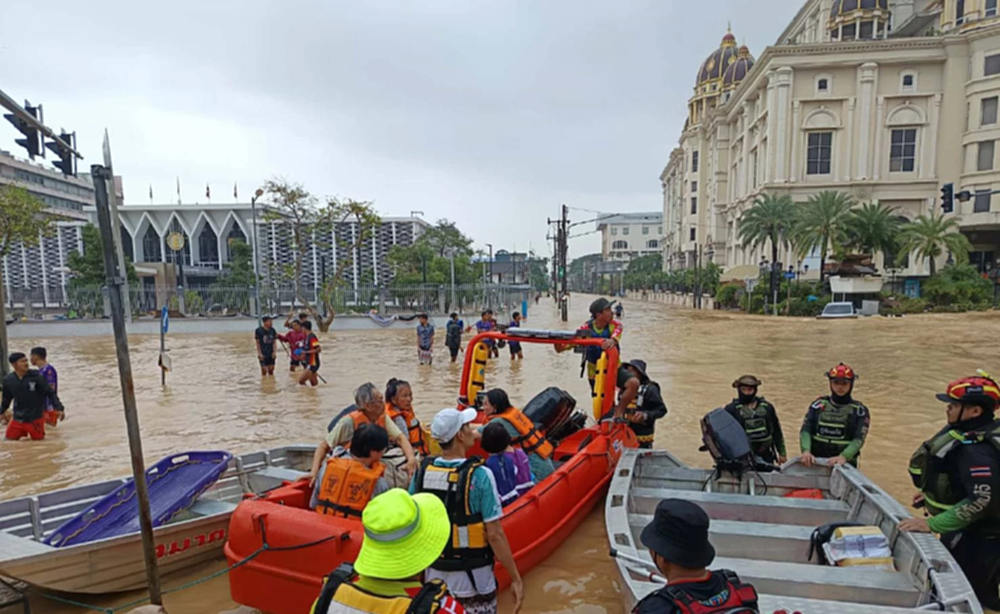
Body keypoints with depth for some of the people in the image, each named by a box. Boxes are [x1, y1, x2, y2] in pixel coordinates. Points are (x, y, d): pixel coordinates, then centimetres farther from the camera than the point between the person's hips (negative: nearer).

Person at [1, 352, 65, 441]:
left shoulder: (36, 376, -12)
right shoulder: (8, 380, -2)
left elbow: (50, 393, -9)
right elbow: (6, 398, 17)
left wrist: (59, 408, -16)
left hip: (35, 419, -3)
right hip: (17, 419, 4)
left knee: (39, 442, 4)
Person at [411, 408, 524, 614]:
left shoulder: (422, 471, -7)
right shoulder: (479, 475, -21)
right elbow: (495, 535, -19)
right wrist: (515, 578, -8)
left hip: (434, 575, 4)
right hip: (472, 578, -4)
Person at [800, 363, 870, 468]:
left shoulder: (859, 410, 2)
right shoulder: (818, 405, 7)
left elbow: (859, 439, -9)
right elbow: (805, 430, -1)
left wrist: (844, 456, -27)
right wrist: (806, 450, -20)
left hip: (844, 464, -2)